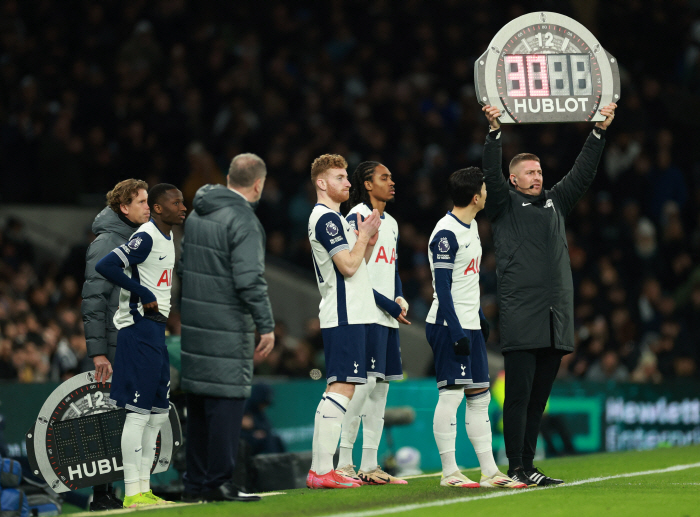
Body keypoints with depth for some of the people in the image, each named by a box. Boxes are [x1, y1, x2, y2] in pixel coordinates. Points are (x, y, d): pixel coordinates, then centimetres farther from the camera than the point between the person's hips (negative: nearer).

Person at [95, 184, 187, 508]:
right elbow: (105, 266, -24)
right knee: (138, 412, -8)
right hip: (139, 330, -10)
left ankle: (144, 489, 17)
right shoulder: (146, 237, -14)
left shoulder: (167, 237, 15)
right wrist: (144, 295, -20)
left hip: (157, 330, 10)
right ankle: (132, 492, -7)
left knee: (158, 413, 12)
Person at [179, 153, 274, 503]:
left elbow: (182, 266, 19)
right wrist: (266, 326, -15)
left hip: (193, 322, 8)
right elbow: (249, 280, -20)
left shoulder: (197, 214, 12)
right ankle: (219, 483, -6)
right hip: (227, 327, -8)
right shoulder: (242, 220, -14)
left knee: (198, 402, 13)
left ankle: (195, 483, 17)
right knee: (228, 398, -5)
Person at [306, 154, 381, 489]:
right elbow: (348, 266, -19)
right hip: (344, 318, -11)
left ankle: (321, 469, 10)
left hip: (350, 317, 11)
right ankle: (321, 471, -17)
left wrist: (368, 241, 10)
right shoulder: (326, 218, -11)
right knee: (341, 387, -13)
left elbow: (356, 265, 24)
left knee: (341, 388, 10)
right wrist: (364, 236, -5)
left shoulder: (334, 218, 21)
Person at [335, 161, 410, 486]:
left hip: (388, 316, 9)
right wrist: (389, 304, -14)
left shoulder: (390, 223, 20)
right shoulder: (358, 218, -8)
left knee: (381, 386, 8)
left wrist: (400, 299, 4)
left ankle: (369, 466, 11)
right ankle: (344, 463, -11)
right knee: (362, 384, -13)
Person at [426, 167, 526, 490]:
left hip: (470, 326, 10)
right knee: (451, 394, -8)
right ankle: (449, 472, -4)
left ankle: (489, 472, 12)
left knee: (479, 396, 9)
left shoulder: (471, 226, 14)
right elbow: (443, 289, -18)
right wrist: (456, 333, -20)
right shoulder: (446, 234, -16)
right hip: (450, 326, -10)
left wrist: (480, 318, 24)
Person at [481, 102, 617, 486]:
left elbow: (583, 172, 21)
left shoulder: (555, 202, 21)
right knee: (519, 393, -7)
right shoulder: (505, 205, 6)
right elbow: (492, 175, -9)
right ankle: (516, 469, -7)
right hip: (521, 319, -6)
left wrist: (600, 131, 14)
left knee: (538, 397, 7)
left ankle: (527, 466, 11)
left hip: (556, 320, 6)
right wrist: (495, 132, -20)